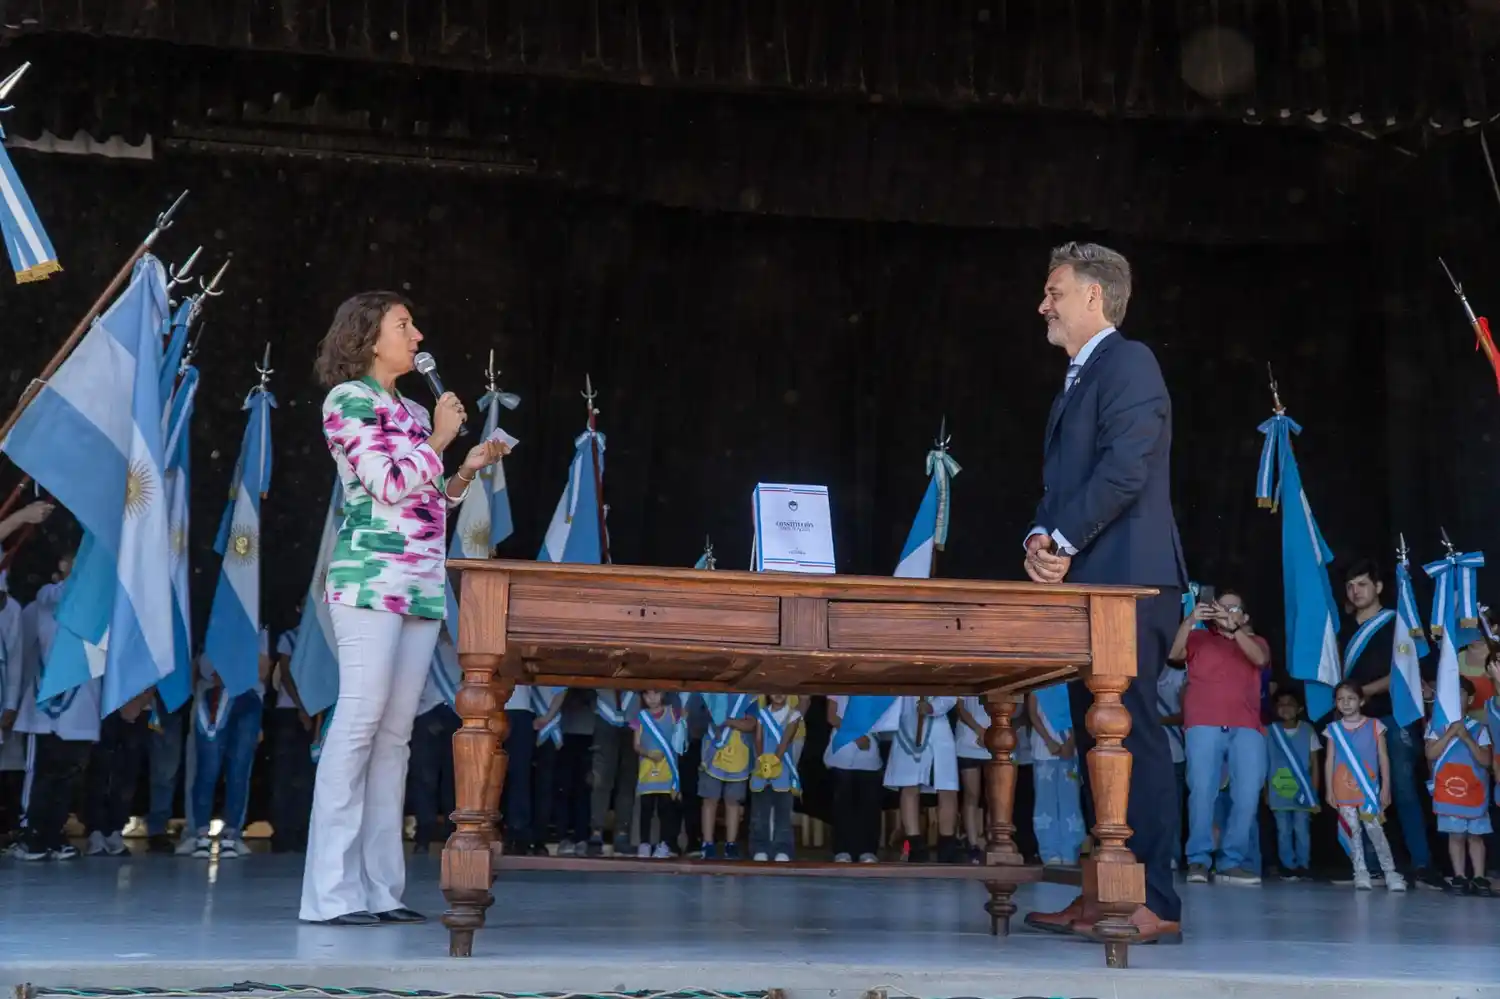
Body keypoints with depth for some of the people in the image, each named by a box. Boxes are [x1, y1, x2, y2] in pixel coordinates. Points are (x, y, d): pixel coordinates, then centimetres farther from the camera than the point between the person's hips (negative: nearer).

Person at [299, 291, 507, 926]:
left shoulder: (412, 412, 22)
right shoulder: (349, 399, 1)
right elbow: (388, 483, -11)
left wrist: (469, 469, 12)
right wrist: (439, 438, 0)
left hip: (422, 584, 7)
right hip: (371, 580, -7)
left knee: (395, 734, 5)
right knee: (359, 723, -11)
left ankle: (379, 888, 7)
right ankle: (332, 892, -8)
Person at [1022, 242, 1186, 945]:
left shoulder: (1128, 361, -5)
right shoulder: (1075, 382, 24)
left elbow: (1123, 471, -17)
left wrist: (1062, 541, -14)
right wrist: (1041, 536, 1)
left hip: (1127, 583, -10)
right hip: (1088, 585, 10)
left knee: (1133, 738, -10)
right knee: (1097, 738, 11)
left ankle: (1155, 904, -7)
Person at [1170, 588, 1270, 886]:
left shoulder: (1255, 641, 22)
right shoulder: (1198, 638, 19)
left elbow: (1260, 659, -1)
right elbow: (1174, 654, 0)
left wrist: (1233, 628, -15)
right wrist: (1190, 621, -16)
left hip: (1246, 729, 2)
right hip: (1203, 726, -1)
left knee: (1248, 795, -11)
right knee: (1202, 791, -13)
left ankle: (1232, 861, -7)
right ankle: (1198, 860, -9)